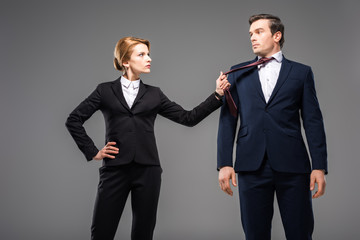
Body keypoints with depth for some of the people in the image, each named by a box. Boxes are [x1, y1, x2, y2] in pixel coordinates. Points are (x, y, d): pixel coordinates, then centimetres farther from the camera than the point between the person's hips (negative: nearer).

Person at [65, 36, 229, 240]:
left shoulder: (154, 94, 12)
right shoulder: (106, 90, 7)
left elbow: (188, 118, 8)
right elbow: (74, 120, 7)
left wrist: (217, 95, 1)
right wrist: (93, 152, 0)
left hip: (148, 170, 2)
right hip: (115, 169, -2)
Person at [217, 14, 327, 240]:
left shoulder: (301, 72, 10)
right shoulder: (239, 73, 14)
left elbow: (313, 121, 5)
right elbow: (228, 119, 9)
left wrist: (319, 166, -3)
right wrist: (224, 163, 0)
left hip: (292, 166, -1)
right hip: (251, 166, 1)